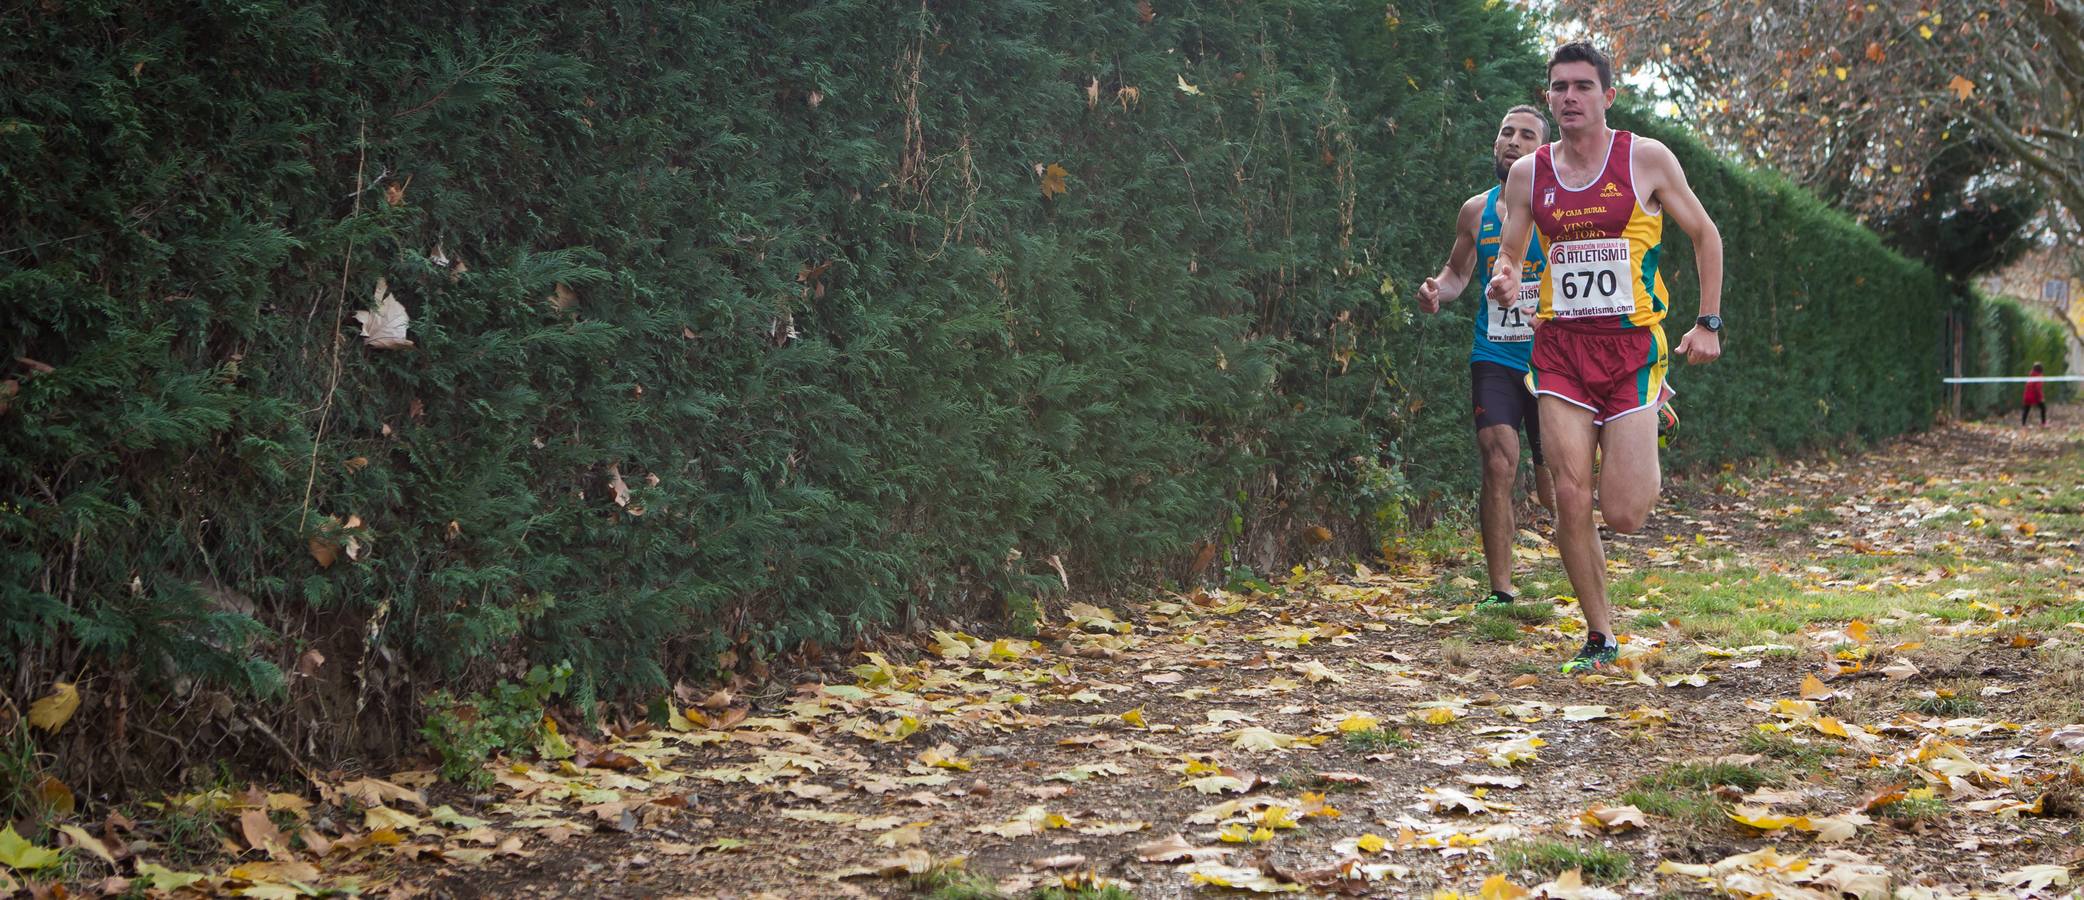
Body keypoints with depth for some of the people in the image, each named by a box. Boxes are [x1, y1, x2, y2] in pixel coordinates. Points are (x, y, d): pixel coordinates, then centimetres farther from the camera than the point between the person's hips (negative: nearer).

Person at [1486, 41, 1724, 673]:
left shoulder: (1648, 160, -2)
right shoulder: (1528, 173, 6)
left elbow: (1704, 234, 8)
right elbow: (1510, 252, 15)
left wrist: (1709, 322, 2)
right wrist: (1504, 281, -9)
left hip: (1632, 345, -2)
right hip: (1560, 347, 2)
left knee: (1624, 516, -7)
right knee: (1571, 499, -7)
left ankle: (1648, 434, 30)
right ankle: (1601, 637, 10)